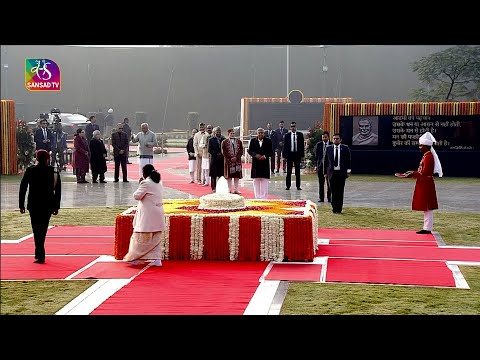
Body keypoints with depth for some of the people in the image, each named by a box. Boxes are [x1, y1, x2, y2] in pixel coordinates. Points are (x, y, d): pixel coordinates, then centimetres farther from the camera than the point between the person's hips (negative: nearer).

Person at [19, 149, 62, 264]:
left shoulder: (30, 171, -2)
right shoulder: (53, 171, 1)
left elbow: (22, 188, -1)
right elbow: (58, 190, 2)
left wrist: (21, 205, 4)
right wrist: (56, 206, 8)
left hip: (34, 204, -2)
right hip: (48, 205, 2)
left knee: (37, 229, 0)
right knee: (43, 229, 16)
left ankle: (40, 255, -8)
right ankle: (39, 253, 26)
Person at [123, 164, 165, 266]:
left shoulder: (145, 183, -14)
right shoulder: (159, 183, 11)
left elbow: (137, 196, -12)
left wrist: (139, 185, 1)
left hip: (148, 215, -8)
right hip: (158, 214, 8)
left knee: (142, 238, 1)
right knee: (156, 238, 10)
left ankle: (135, 258, 10)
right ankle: (157, 259, 8)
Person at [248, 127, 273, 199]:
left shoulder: (268, 141, 3)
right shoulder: (253, 141, 6)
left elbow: (271, 152, 3)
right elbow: (249, 150, 5)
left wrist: (265, 156, -15)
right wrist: (255, 155, -13)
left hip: (265, 163, -1)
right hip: (255, 163, 1)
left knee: (264, 180, -3)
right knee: (256, 181, 4)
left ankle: (264, 197, -1)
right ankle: (257, 197, 10)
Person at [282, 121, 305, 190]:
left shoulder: (300, 134, 3)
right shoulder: (287, 135, 2)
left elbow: (302, 145, 3)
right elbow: (285, 146, 1)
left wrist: (302, 155, -3)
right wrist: (284, 155, -5)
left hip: (297, 154, 0)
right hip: (289, 154, 0)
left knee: (297, 171, 6)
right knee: (288, 171, 4)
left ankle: (298, 186, 10)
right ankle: (288, 185, 10)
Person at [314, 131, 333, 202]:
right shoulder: (318, 145, 5)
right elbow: (315, 155, 8)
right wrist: (316, 165, 1)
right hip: (320, 166, 2)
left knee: (329, 183, 1)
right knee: (321, 183, 7)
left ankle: (329, 198, 9)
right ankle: (321, 198, 14)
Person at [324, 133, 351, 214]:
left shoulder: (345, 148, 3)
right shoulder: (328, 148, 6)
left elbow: (348, 161, 7)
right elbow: (326, 161, 10)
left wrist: (348, 171, 0)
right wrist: (326, 172, 6)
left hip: (341, 173, 0)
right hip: (332, 173, 1)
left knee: (340, 192, 1)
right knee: (333, 192, 0)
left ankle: (339, 208, 7)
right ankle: (334, 207, 7)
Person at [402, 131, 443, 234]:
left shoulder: (428, 156, -17)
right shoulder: (427, 155, 14)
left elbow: (425, 172, -20)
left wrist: (413, 174, -13)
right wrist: (413, 173, 9)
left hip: (426, 184, -10)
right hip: (424, 184, 10)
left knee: (427, 208, -5)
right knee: (426, 208, 12)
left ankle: (427, 229, -1)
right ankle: (426, 228, 17)